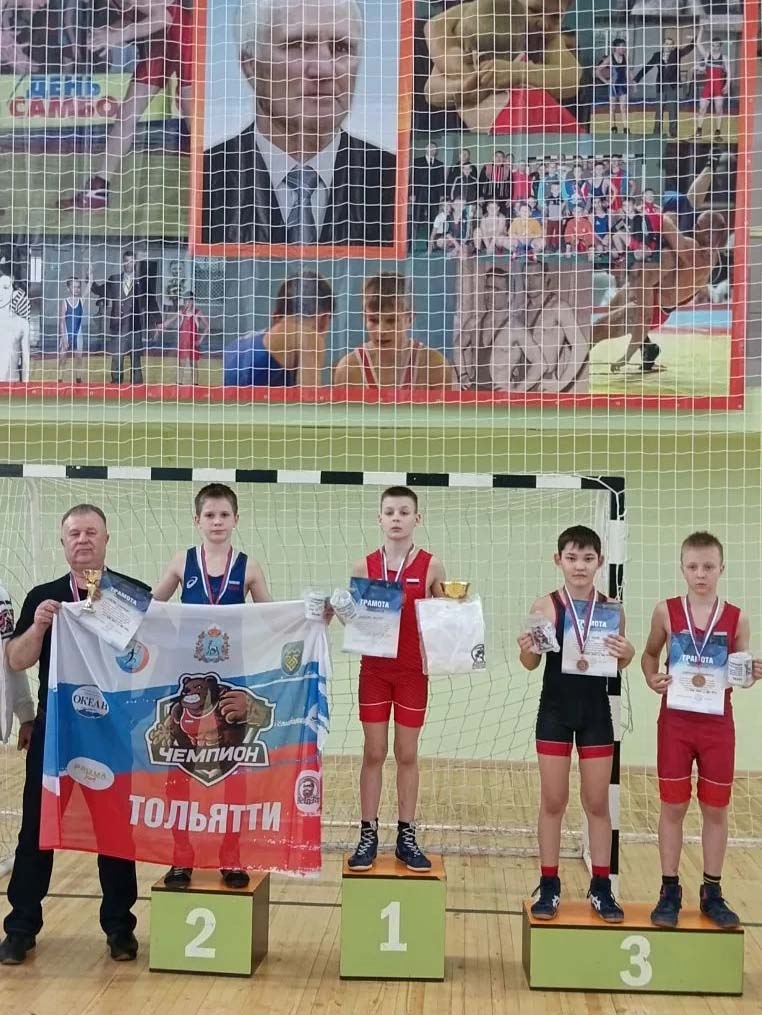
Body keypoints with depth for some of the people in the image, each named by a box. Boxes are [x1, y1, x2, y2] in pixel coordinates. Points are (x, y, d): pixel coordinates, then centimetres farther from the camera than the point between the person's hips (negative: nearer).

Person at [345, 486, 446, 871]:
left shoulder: (431, 566, -3)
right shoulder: (364, 566, 0)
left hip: (413, 670, -1)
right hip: (374, 668, 1)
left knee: (407, 755, 8)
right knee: (373, 753, 6)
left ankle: (406, 838, 18)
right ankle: (368, 835, 15)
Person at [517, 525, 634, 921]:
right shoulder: (545, 606, -8)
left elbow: (618, 663, 6)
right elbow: (531, 664, -4)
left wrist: (627, 655, -15)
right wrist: (526, 649, -25)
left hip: (596, 712, 1)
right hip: (555, 711, -1)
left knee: (597, 803, 11)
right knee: (552, 802, 8)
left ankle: (601, 887, 22)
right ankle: (549, 886, 20)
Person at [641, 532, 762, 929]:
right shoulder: (666, 611, -4)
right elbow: (649, 655, 9)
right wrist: (652, 681, -10)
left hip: (717, 724, 1)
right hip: (675, 721, 0)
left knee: (716, 809, 9)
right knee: (672, 807, 6)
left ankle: (712, 893, 23)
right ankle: (669, 892, 19)